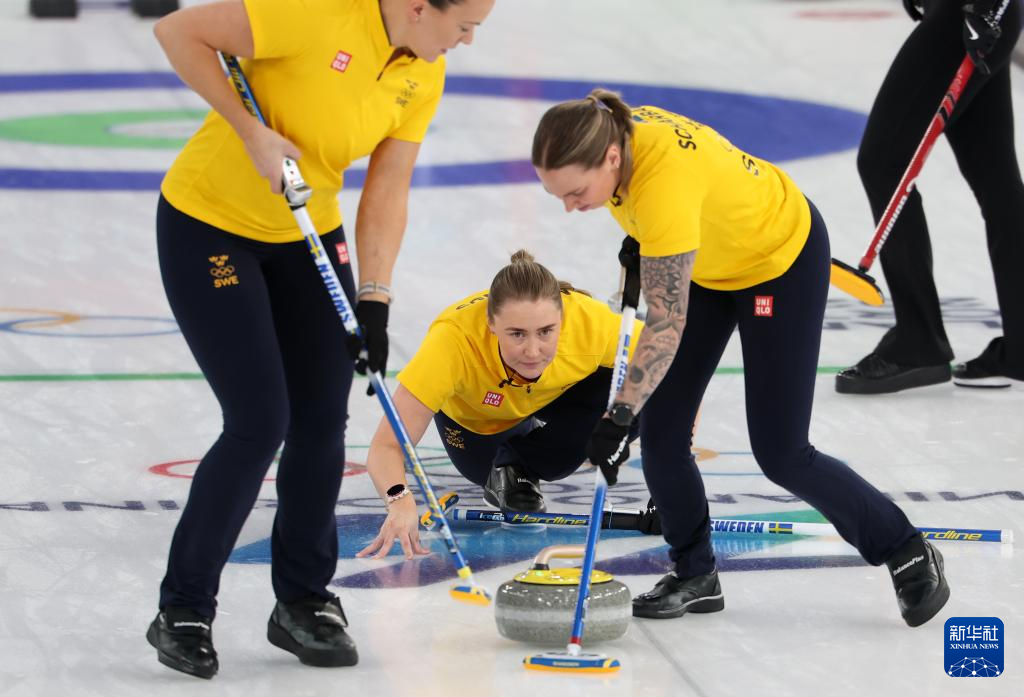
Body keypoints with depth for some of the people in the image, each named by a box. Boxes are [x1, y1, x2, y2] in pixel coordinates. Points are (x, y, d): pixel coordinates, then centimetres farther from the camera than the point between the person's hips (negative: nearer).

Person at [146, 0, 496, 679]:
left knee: (323, 420, 3)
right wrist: (249, 130, -26)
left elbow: (387, 191, -2)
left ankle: (304, 603, 20)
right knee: (260, 424, -10)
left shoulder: (424, 76, -6)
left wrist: (375, 301, -10)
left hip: (307, 234, 7)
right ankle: (183, 612, 4)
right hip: (210, 223, -7)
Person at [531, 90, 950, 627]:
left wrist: (619, 415, -45)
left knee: (780, 453, -5)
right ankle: (695, 578, 16)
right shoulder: (609, 132, -20)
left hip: (783, 257, -8)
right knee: (659, 431, -1)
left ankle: (908, 555, 14)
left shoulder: (665, 180, -42)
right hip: (709, 263, 8)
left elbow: (667, 324, -43)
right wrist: (637, 241, 4)